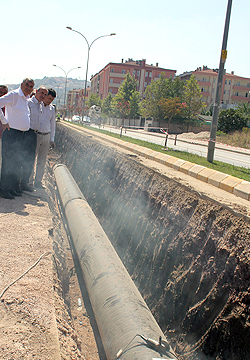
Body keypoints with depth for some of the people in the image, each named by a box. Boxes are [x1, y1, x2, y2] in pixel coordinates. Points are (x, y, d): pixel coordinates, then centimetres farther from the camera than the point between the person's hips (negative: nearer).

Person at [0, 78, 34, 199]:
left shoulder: (27, 99, 17)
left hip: (22, 134, 8)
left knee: (19, 161, 11)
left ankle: (14, 187, 21)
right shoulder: (14, 95, -9)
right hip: (11, 133, -8)